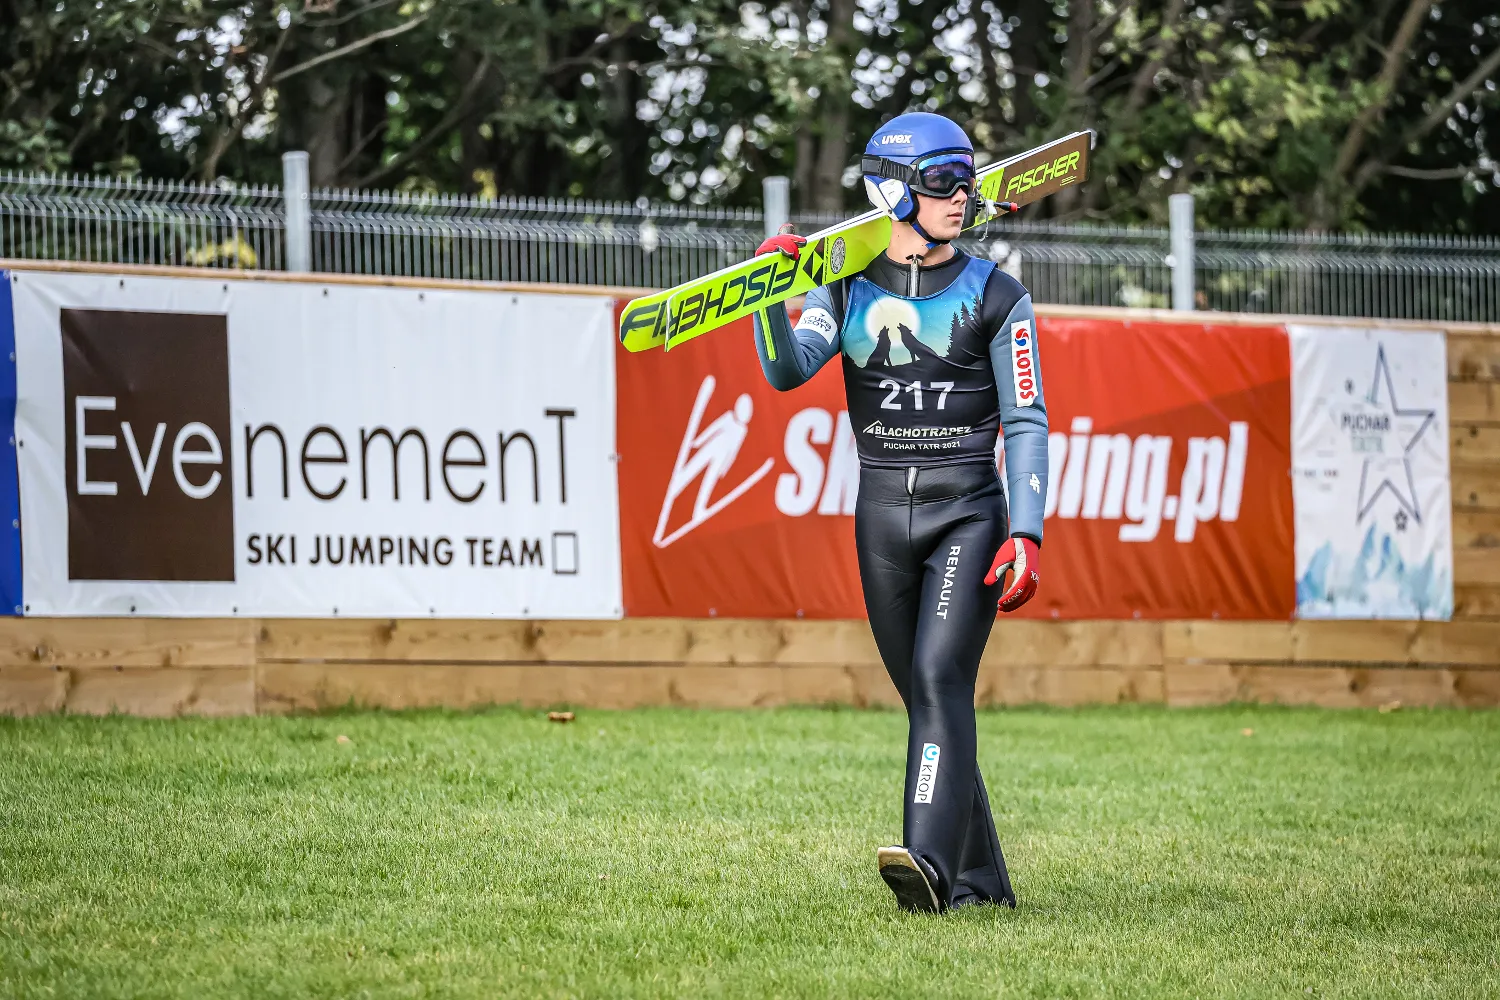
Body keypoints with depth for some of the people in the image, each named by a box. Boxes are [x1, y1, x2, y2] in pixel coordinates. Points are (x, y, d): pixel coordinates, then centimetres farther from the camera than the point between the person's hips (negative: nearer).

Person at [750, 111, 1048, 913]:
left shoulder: (994, 297, 1)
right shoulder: (846, 290, 8)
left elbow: (1025, 423, -2)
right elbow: (789, 370, -8)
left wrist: (1026, 533, -12)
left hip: (968, 514, -3)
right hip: (882, 517, 3)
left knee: (940, 677, -19)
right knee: (923, 696, 5)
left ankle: (933, 863, -31)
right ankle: (980, 880, 13)